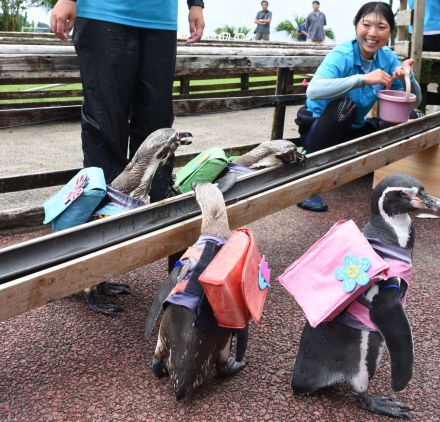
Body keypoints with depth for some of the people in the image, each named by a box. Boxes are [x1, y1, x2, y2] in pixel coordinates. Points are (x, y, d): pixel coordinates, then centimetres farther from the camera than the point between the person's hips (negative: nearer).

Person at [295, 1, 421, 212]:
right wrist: (363, 78, -44)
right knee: (345, 105, -35)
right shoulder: (342, 55, -22)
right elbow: (313, 90, -41)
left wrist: (408, 76, -24)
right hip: (319, 129, -6)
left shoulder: (388, 58, -4)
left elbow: (414, 100, -3)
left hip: (351, 131, 6)